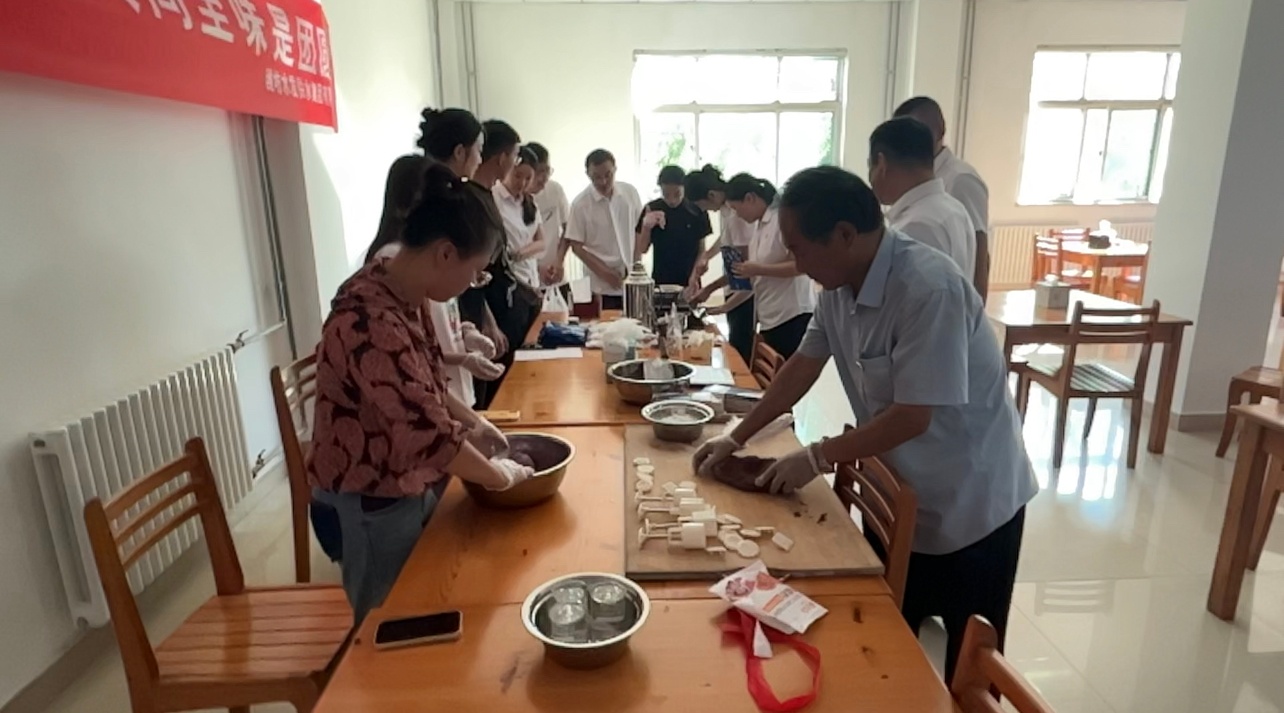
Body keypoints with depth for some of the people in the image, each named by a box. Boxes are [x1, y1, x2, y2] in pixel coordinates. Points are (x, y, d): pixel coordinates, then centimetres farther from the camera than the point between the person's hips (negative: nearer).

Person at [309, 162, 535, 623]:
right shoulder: (372, 322, -32)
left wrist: (476, 423, 4)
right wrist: (501, 475, -17)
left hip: (404, 489, 9)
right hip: (373, 506, -9)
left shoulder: (399, 296, -1)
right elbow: (430, 435, -31)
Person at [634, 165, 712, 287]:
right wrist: (646, 227, -15)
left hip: (688, 282, 0)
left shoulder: (697, 211, -4)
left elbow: (701, 250, 3)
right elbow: (642, 249, 2)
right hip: (660, 282, 1)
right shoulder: (651, 210, -2)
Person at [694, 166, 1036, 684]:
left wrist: (817, 458, -20)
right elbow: (805, 364, 3)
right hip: (899, 494, 7)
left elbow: (912, 416, -29)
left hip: (970, 503, -7)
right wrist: (737, 437, 1)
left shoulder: (929, 289, -31)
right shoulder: (841, 282, -6)